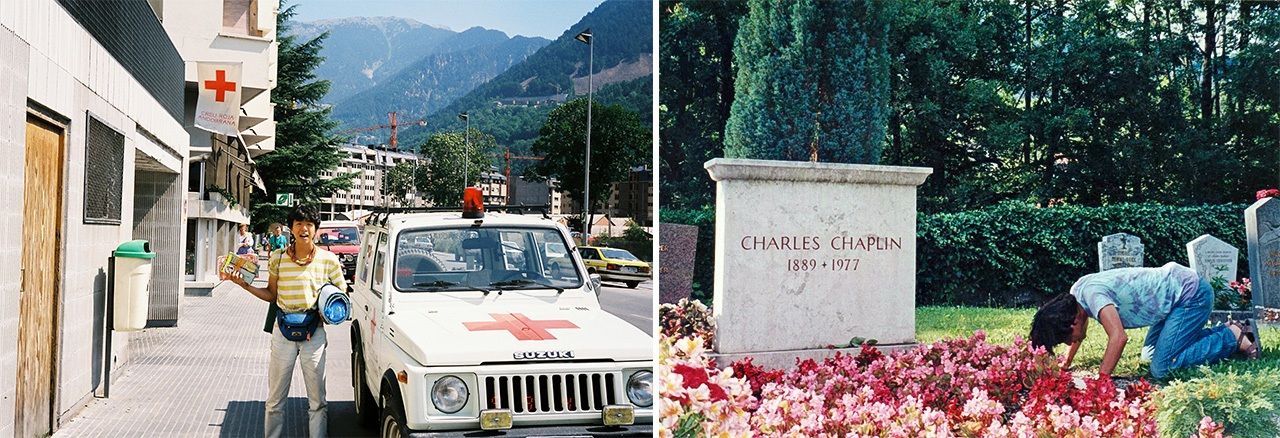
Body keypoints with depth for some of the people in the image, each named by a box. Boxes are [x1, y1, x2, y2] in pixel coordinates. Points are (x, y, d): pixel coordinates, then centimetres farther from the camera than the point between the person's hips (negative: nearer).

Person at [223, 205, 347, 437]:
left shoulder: (328, 260, -2)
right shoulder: (278, 258, 1)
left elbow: (341, 295, 8)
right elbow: (271, 295, 11)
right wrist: (244, 284, -1)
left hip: (314, 333, -1)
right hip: (283, 332, 1)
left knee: (317, 401, 4)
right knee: (275, 399, 9)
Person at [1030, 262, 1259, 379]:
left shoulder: (1092, 294, -26)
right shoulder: (1076, 292, 0)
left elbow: (1118, 337, -38)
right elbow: (1081, 326, 20)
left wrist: (1100, 380, -35)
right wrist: (1066, 363, 16)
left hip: (1192, 294, -10)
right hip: (1177, 287, 10)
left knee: (1162, 368, -15)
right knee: (1150, 355, 18)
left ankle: (1234, 337, -1)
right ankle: (1228, 329, 21)